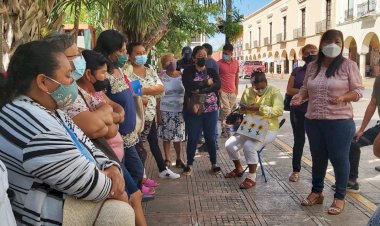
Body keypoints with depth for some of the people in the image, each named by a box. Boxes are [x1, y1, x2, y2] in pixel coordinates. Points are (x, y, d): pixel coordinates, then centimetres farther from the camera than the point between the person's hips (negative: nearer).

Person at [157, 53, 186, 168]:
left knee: (179, 136, 6)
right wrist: (158, 114, -8)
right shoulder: (161, 78, -4)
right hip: (165, 111, -1)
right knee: (166, 137, 4)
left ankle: (179, 159, 21)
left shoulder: (182, 76, 2)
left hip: (180, 111, 2)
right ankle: (167, 159, 17)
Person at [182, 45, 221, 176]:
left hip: (211, 110, 2)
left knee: (210, 137, 10)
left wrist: (200, 90, -22)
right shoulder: (188, 71, -2)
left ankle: (214, 164, 24)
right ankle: (189, 164, 20)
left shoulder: (211, 70, 6)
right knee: (192, 138, 5)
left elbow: (218, 85, -12)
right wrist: (207, 83, -14)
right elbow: (189, 85, -21)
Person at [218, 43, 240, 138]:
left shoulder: (236, 63, 7)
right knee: (226, 110, -8)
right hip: (222, 91, -4)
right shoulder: (219, 63, -6)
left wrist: (237, 88, 14)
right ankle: (224, 129, 1)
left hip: (232, 91, 4)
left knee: (229, 111, 9)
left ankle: (225, 127, 20)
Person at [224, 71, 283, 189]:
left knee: (249, 146, -31)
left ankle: (251, 177, -13)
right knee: (229, 145, -8)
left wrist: (260, 108, -31)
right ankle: (239, 169, 19)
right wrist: (243, 108, -10)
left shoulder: (274, 92, -9)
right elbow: (241, 108, 15)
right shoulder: (248, 92, 5)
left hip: (268, 130, -6)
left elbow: (279, 110, -22)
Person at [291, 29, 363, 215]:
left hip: (339, 122, -4)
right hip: (313, 121, 5)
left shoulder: (348, 65, -5)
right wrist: (300, 96, -5)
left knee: (339, 158, 4)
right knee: (318, 157, 16)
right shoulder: (312, 67, 8)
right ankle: (316, 192, 33)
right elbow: (306, 88, 16)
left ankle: (339, 197, 19)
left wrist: (343, 97, -23)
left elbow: (358, 91, -5)